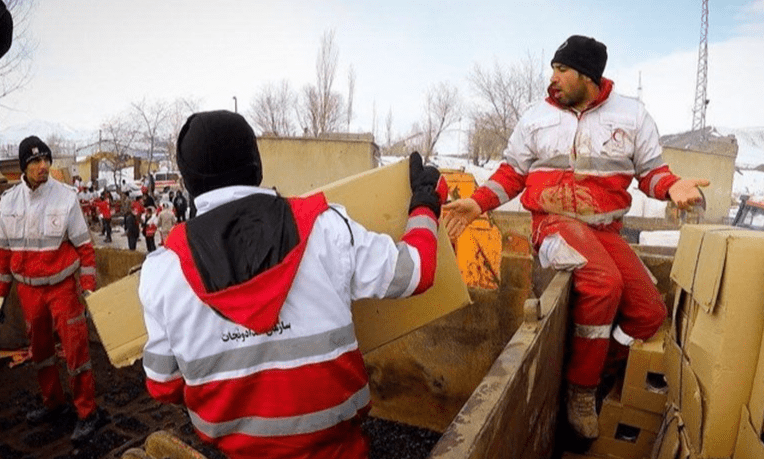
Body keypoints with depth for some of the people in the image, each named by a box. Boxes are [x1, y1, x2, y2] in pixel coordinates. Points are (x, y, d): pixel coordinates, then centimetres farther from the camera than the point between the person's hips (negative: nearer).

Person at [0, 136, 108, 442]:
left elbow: (84, 245, -7)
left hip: (62, 286, -4)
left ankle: (88, 412, 10)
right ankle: (54, 403, 36)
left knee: (75, 348, -3)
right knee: (39, 349, 17)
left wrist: (89, 287, -10)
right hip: (28, 289, 5)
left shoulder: (66, 197, -11)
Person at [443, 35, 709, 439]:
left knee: (650, 312, -10)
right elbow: (512, 172, 8)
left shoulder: (631, 114, 5)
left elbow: (650, 169, 8)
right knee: (604, 282, -32)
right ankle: (581, 390, -13)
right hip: (555, 221, -3)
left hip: (606, 228, 4)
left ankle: (595, 370, 14)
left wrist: (672, 186, -15)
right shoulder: (536, 116, 4)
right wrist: (478, 202, -7)